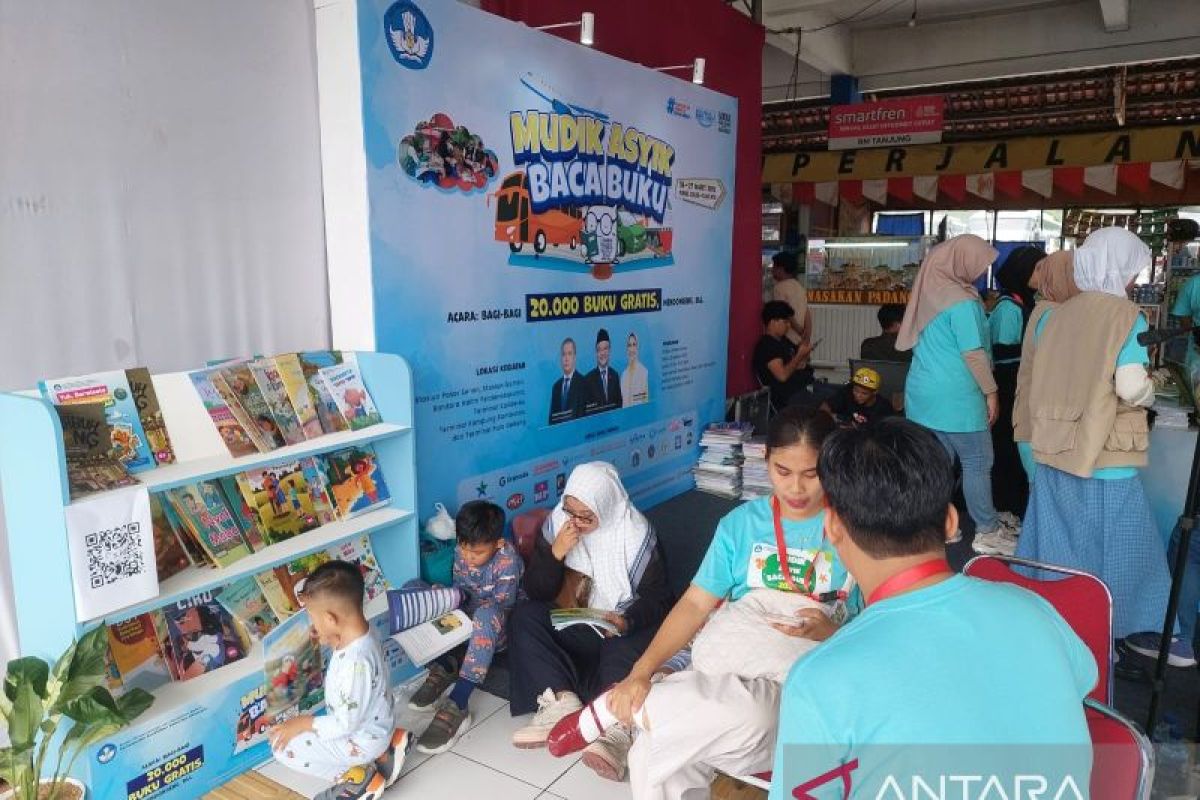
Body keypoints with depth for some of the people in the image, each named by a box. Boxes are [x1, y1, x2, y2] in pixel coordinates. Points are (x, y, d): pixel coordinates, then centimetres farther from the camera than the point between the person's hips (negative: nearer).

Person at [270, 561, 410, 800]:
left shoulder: (355, 662, -36)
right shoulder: (357, 635, -9)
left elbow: (346, 723, -27)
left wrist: (304, 723, -15)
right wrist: (332, 642, -2)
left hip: (362, 738, -9)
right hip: (371, 725, 9)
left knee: (283, 747, -7)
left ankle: (359, 778, 0)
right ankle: (381, 752, 13)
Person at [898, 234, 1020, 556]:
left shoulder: (931, 292, 8)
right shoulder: (962, 302, -16)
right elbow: (973, 353, -16)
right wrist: (991, 392, -8)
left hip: (925, 393, 8)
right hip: (956, 397, -8)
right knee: (977, 463, 3)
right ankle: (988, 532, 11)